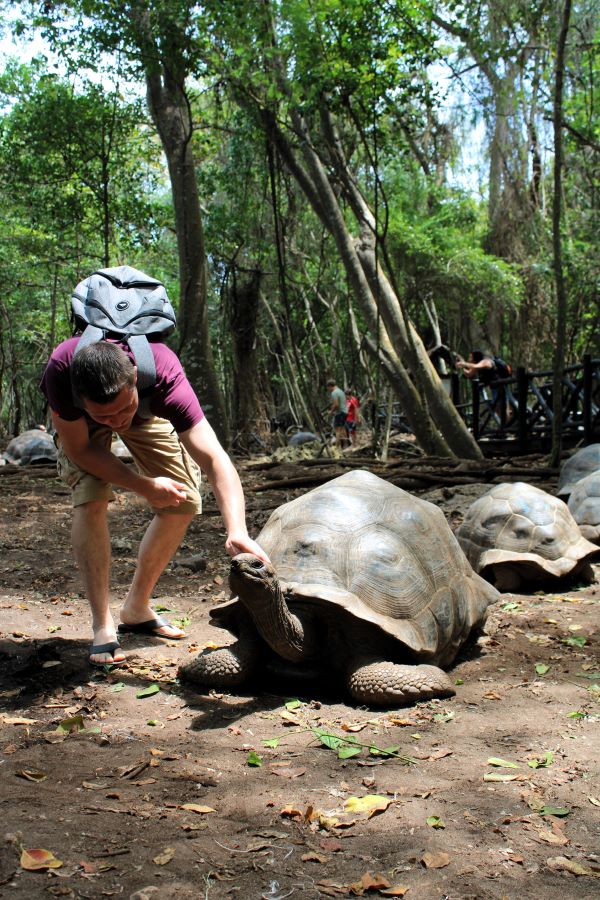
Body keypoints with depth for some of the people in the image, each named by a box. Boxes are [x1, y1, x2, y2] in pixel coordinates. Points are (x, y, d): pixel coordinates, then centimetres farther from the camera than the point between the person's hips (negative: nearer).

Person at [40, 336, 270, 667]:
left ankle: (136, 608, 12)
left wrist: (237, 531, -65)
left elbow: (214, 458, -52)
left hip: (148, 412, 1)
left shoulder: (164, 373, -45)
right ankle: (102, 625, -12)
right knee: (90, 499, -25)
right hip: (78, 422, -1)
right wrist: (144, 486, -35)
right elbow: (79, 449, -28)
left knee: (183, 503, -9)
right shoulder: (60, 372, -44)